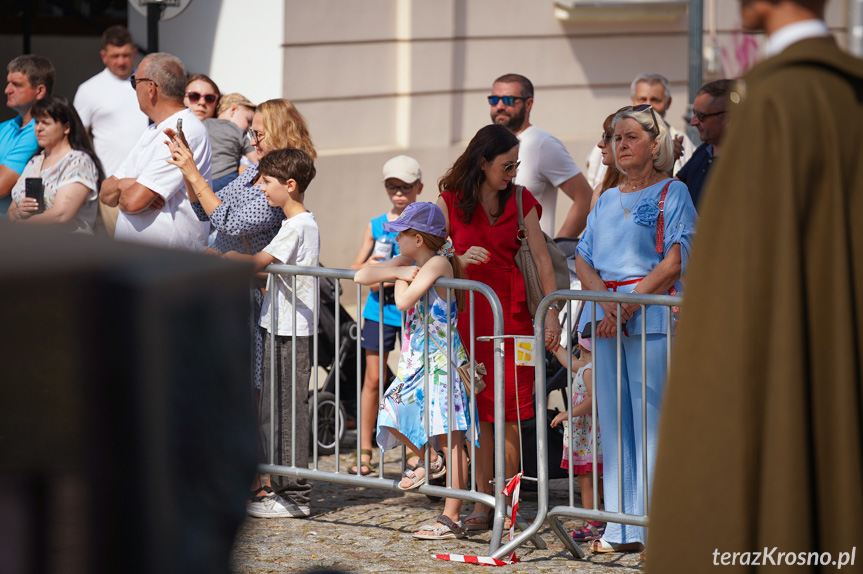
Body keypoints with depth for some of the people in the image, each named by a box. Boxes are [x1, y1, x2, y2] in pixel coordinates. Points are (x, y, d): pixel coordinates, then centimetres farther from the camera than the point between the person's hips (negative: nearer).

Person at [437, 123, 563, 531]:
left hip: (512, 309, 1)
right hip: (468, 309, -1)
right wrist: (461, 260, -15)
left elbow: (541, 257, 2)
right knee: (478, 407, -1)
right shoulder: (451, 201, 3)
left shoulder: (520, 201, 6)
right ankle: (483, 502, 4)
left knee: (510, 406, -2)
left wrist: (551, 308, -7)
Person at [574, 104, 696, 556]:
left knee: (653, 419, -9)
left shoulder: (672, 193, 2)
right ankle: (622, 527, 8)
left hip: (653, 315, -6)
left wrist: (627, 305, -15)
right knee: (613, 419, 4)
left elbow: (675, 262, -8)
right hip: (606, 317, 6)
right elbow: (583, 260, 12)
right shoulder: (607, 201, 19)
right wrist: (604, 301, -8)